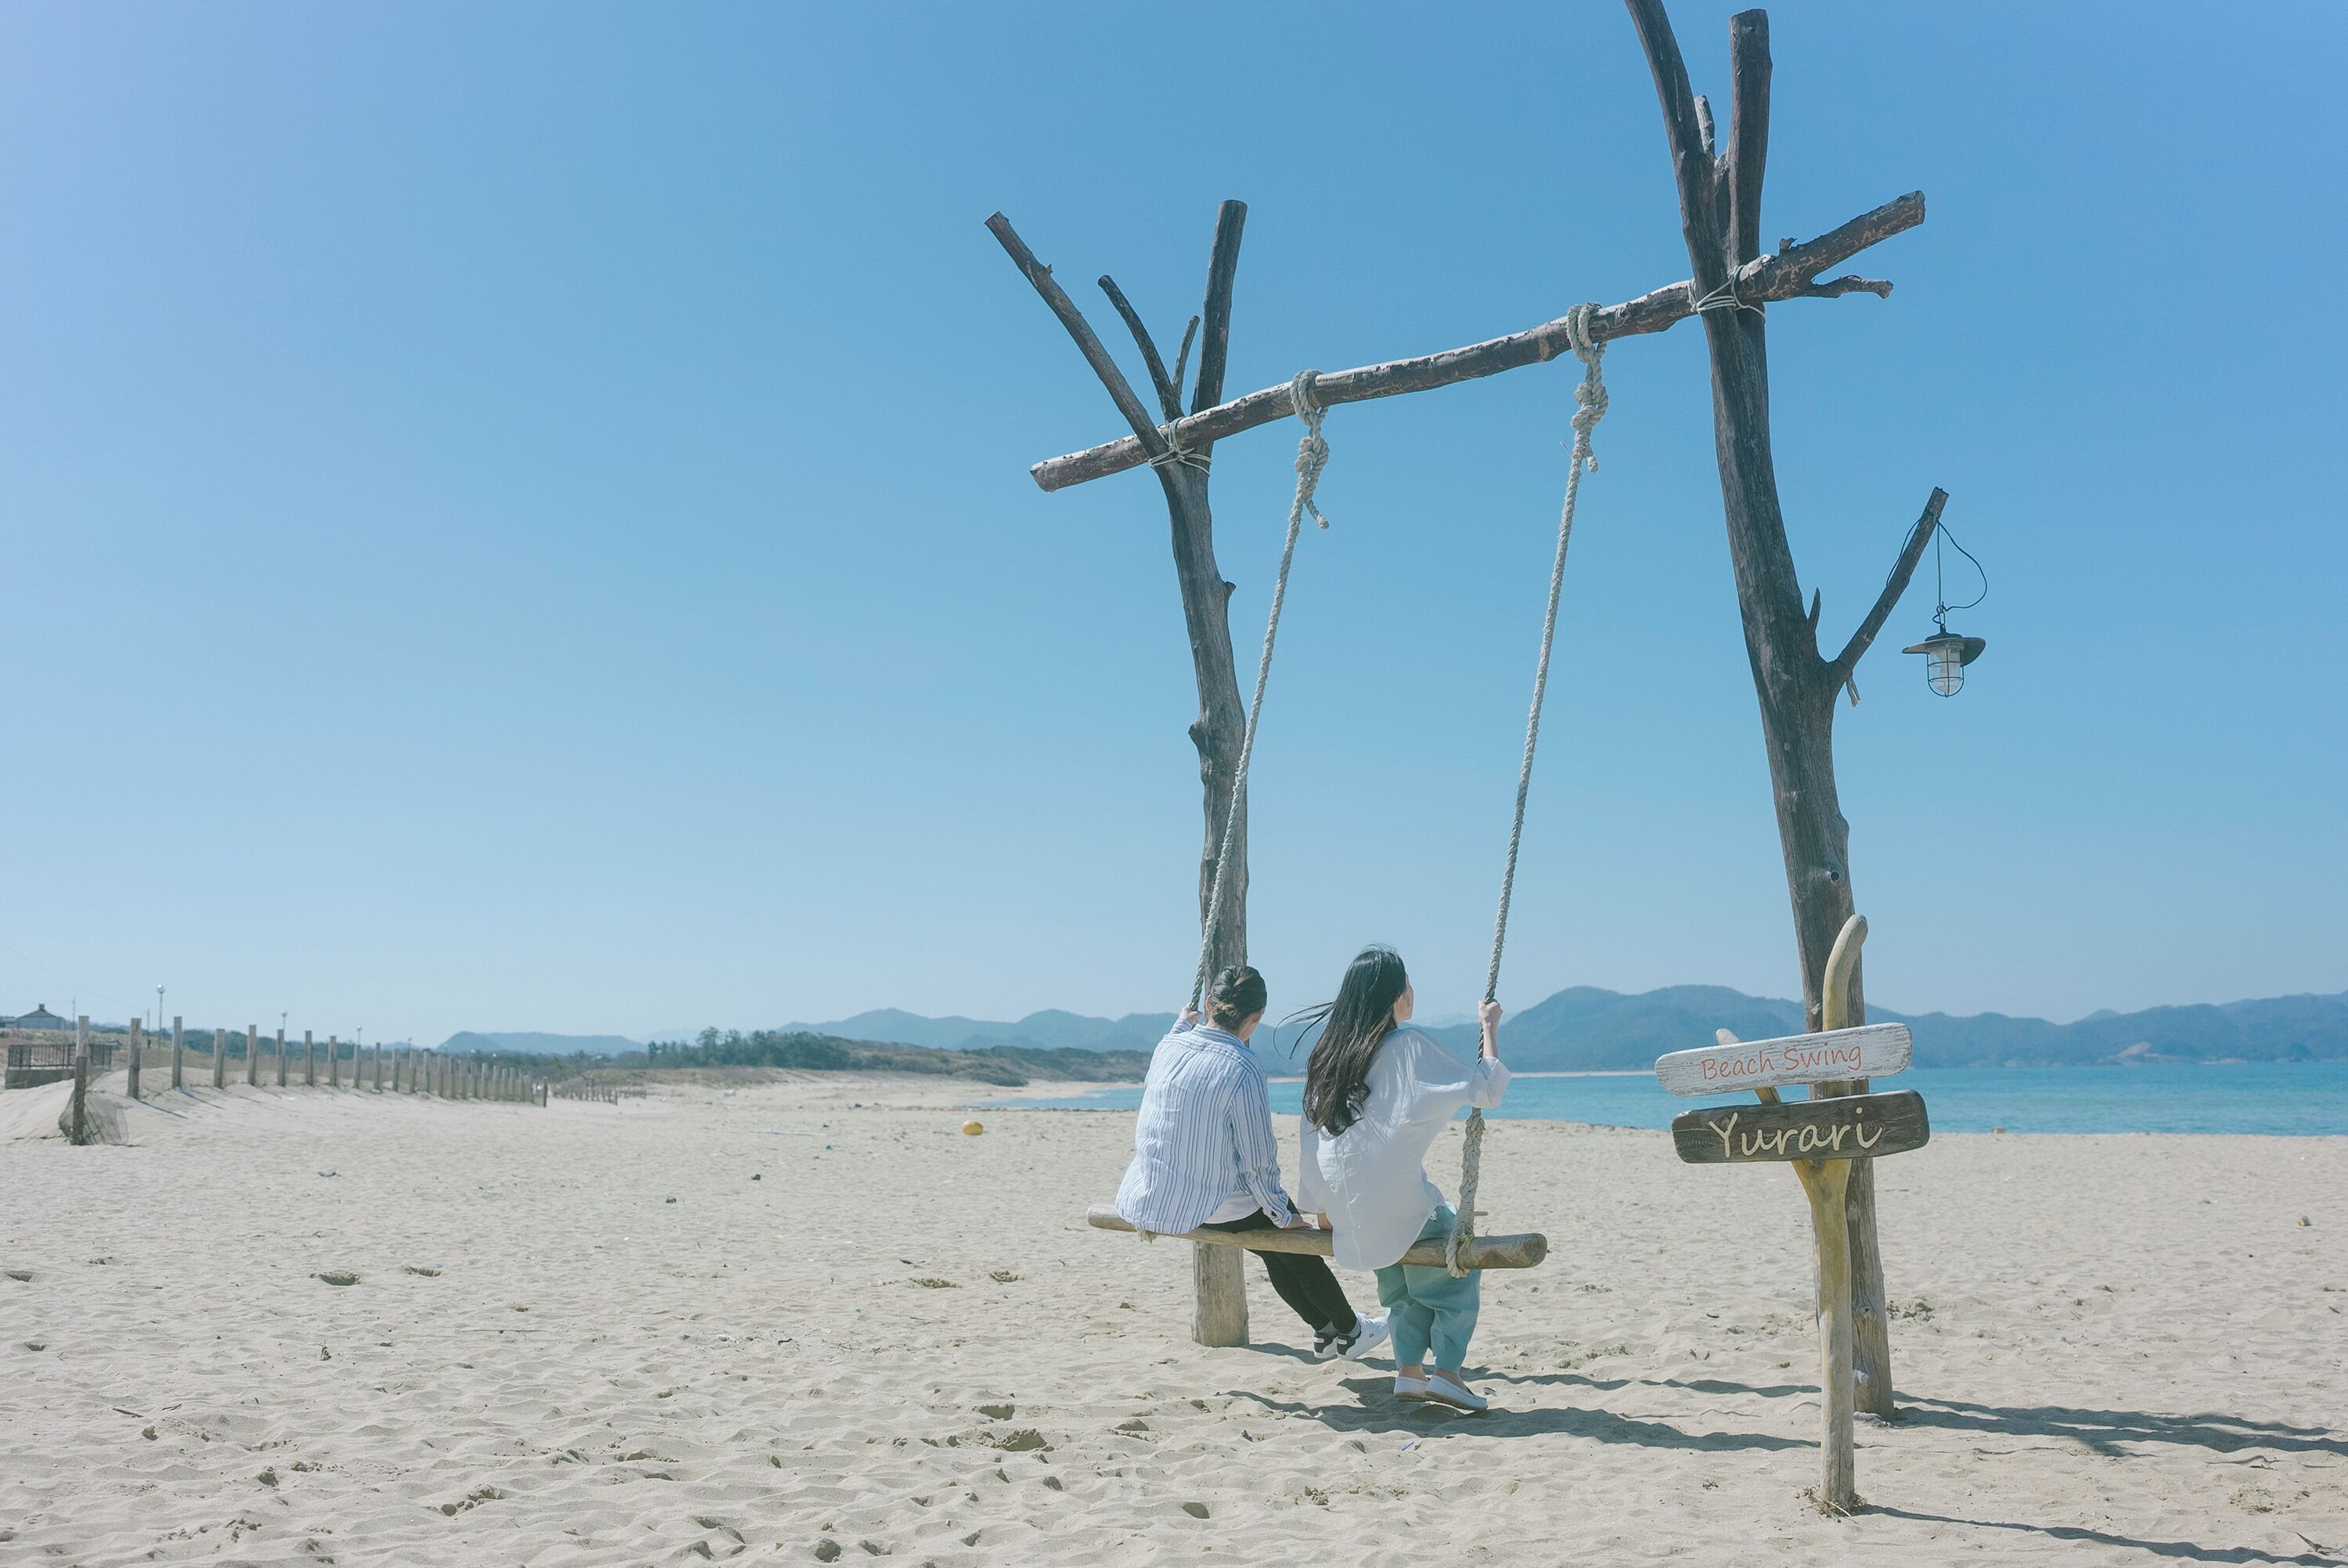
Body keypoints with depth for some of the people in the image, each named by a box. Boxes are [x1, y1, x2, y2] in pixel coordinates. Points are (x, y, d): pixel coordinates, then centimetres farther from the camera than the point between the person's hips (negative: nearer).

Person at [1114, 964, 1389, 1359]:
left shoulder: (1169, 1046, -2)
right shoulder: (1242, 1068, -21)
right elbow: (1258, 1160, -17)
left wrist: (1182, 1024, 40)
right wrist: (1284, 1215, -1)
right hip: (1207, 1207, -7)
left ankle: (1325, 1330, 39)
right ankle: (1349, 1331, 36)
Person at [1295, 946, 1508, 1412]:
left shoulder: (1329, 1048, 7)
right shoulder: (1409, 1045, -12)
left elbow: (1313, 1128, 11)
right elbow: (1486, 1090, -9)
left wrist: (1324, 1206, 18)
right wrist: (1489, 1027, 3)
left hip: (1346, 1205, 6)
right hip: (1397, 1202, -6)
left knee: (1401, 1284, 23)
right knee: (1457, 1269, 12)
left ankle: (1409, 1371, 19)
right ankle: (1447, 1371, 5)